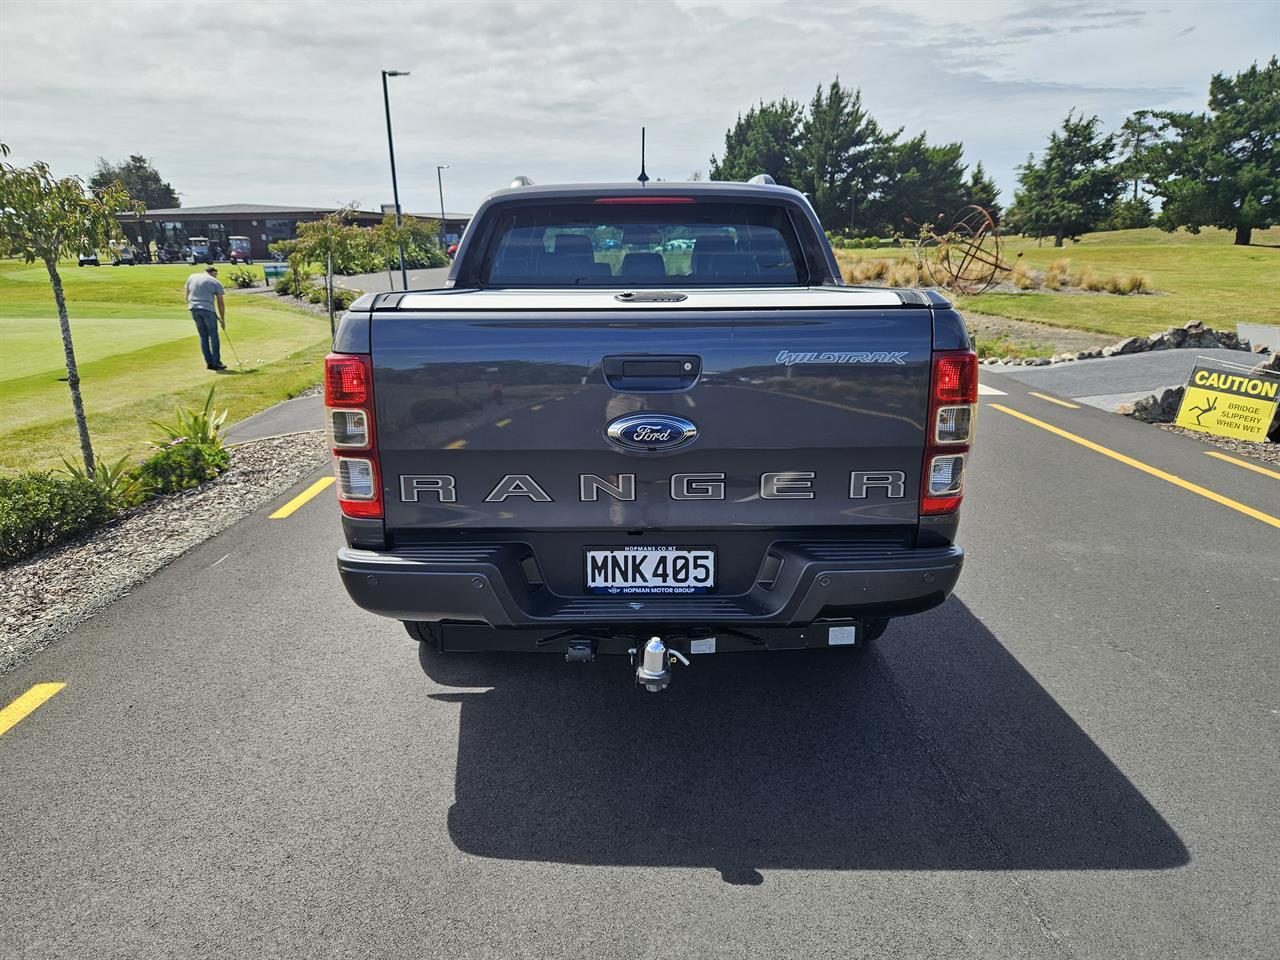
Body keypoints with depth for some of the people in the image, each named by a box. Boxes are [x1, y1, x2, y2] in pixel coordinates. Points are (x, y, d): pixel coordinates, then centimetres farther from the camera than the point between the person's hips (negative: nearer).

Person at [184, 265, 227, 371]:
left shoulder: (191, 277, 17)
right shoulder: (216, 282, 6)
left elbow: (187, 296, 16)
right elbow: (220, 303, 7)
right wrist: (222, 320, 12)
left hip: (194, 309, 4)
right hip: (208, 309, -4)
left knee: (203, 336, 11)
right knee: (213, 336, 3)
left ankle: (209, 362, 11)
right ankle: (216, 363, 2)